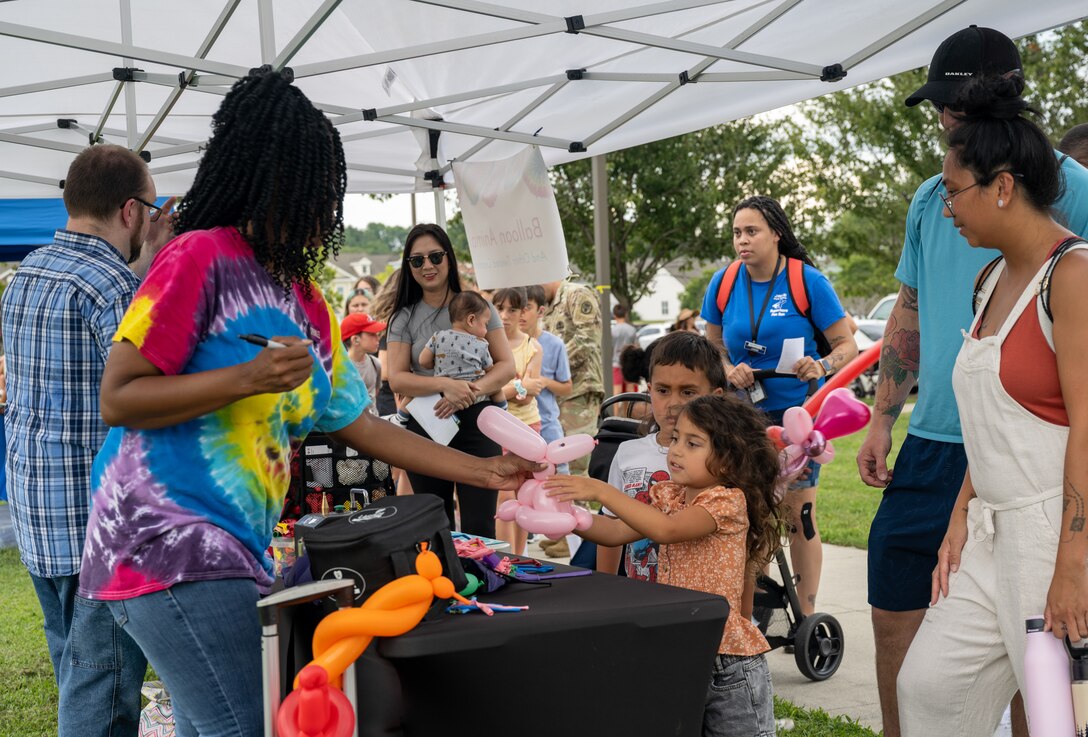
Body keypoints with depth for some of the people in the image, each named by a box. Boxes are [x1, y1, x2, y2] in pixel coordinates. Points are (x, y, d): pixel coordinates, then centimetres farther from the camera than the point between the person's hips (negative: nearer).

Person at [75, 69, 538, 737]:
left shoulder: (309, 307, 16)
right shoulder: (203, 258, -9)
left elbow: (358, 425, 21)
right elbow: (118, 400, -11)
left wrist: (484, 472, 20)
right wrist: (247, 378, -21)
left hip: (235, 555, 8)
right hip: (171, 548, -8)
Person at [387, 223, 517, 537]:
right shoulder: (404, 318, 5)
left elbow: (506, 365, 1)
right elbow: (397, 379, -4)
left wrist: (473, 391, -17)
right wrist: (445, 385, -20)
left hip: (475, 423, -1)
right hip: (425, 427, 1)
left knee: (478, 529, -5)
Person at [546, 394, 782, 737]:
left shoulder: (728, 501, -15)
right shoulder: (669, 496, 9)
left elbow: (666, 530, -30)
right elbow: (618, 532, 1)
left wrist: (601, 491, -33)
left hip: (728, 663, -7)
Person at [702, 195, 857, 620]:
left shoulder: (807, 281, -9)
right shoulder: (723, 284, 1)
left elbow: (847, 346, -6)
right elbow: (713, 347, 12)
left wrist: (822, 367, -26)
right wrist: (730, 371, -9)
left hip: (798, 411, -3)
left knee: (798, 512, -1)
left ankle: (806, 612, 10)